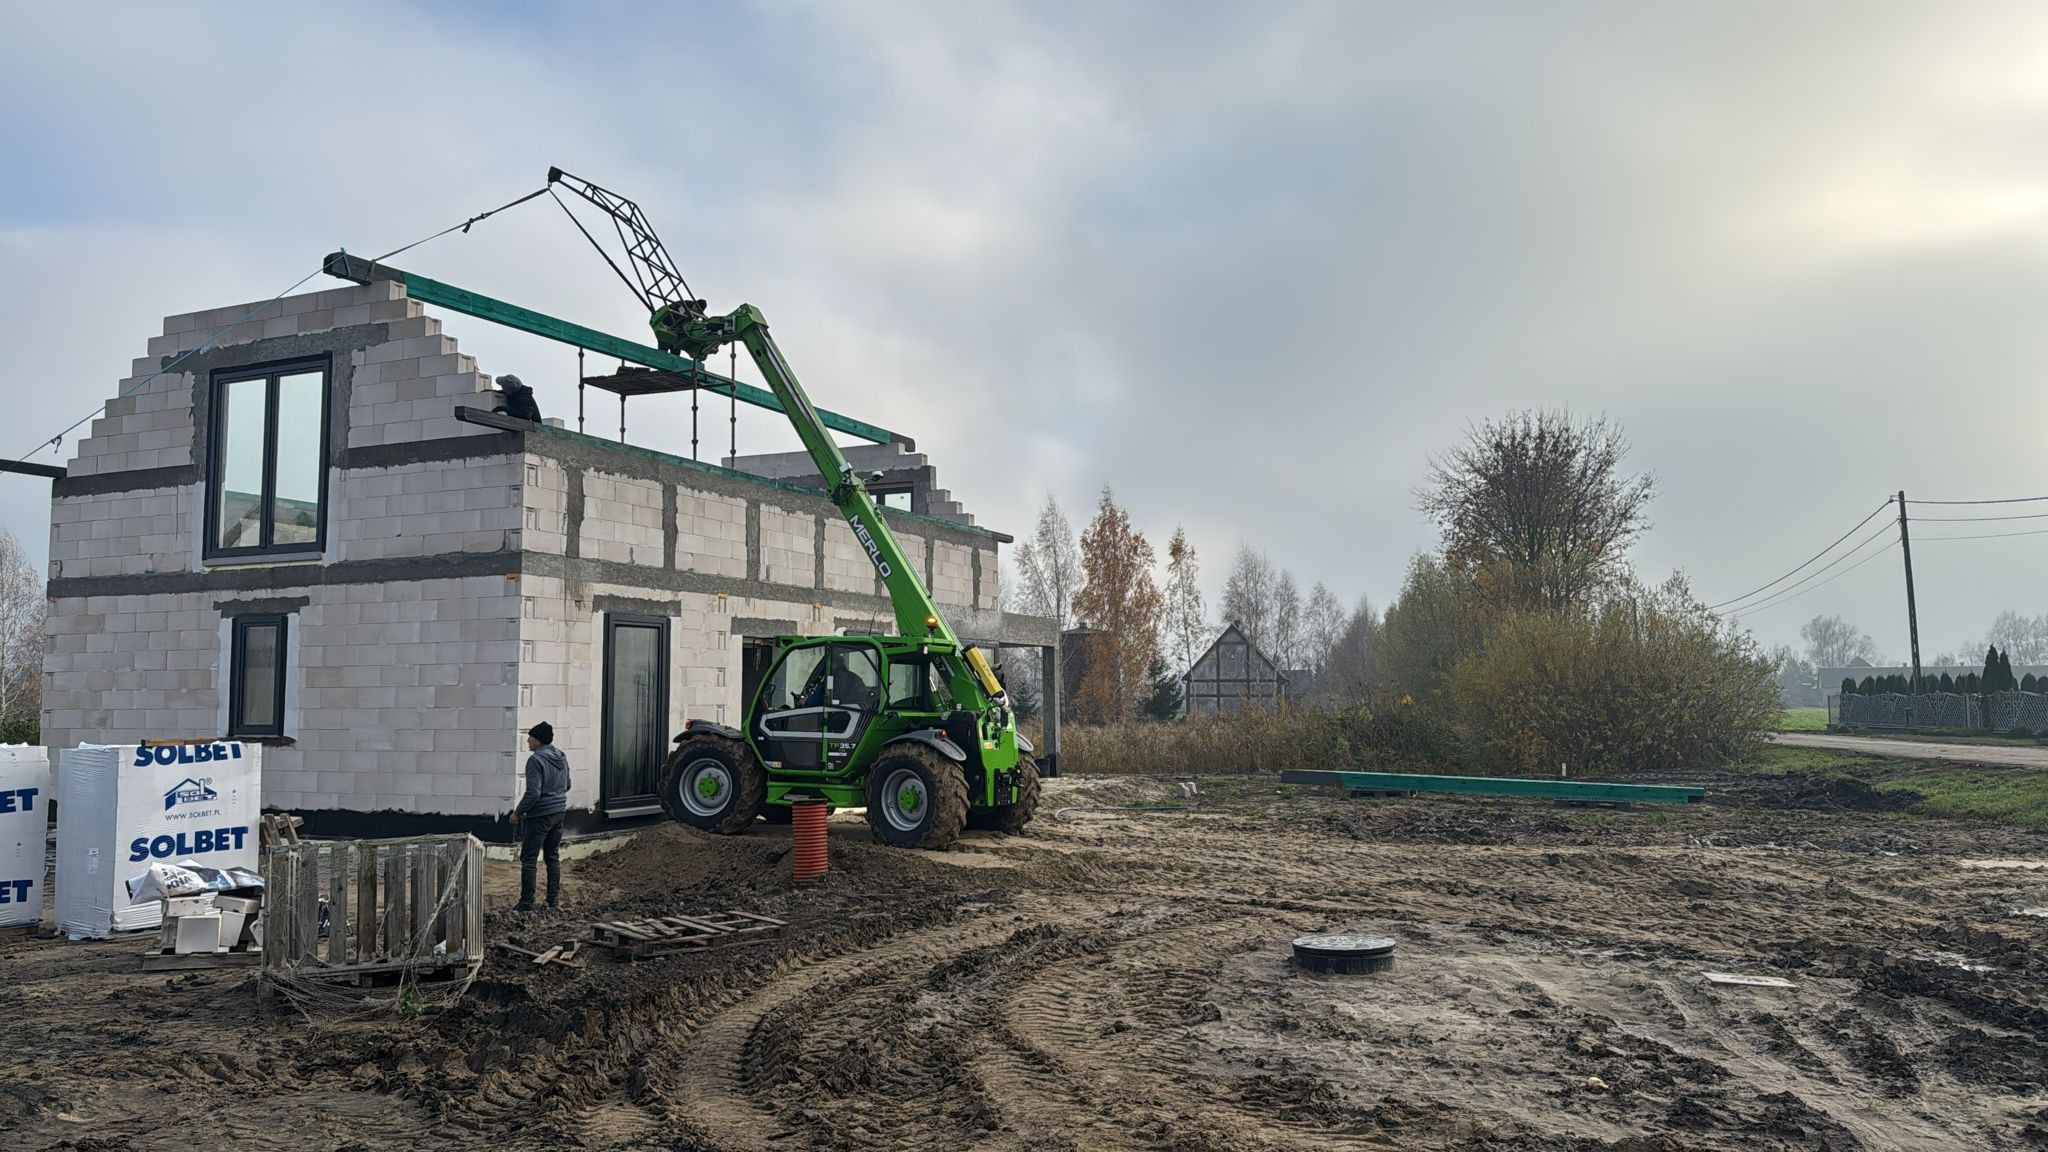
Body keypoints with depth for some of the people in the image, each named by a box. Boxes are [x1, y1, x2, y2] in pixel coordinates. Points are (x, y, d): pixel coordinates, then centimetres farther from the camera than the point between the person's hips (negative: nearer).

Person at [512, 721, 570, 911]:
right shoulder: (562, 757, 7)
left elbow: (533, 793, -23)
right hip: (558, 813, 8)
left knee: (528, 859, 0)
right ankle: (554, 899, 18)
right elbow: (567, 785, 17)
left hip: (539, 815, -8)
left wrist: (517, 813, -12)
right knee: (553, 856, 15)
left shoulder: (536, 760, -19)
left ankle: (527, 903, 2)